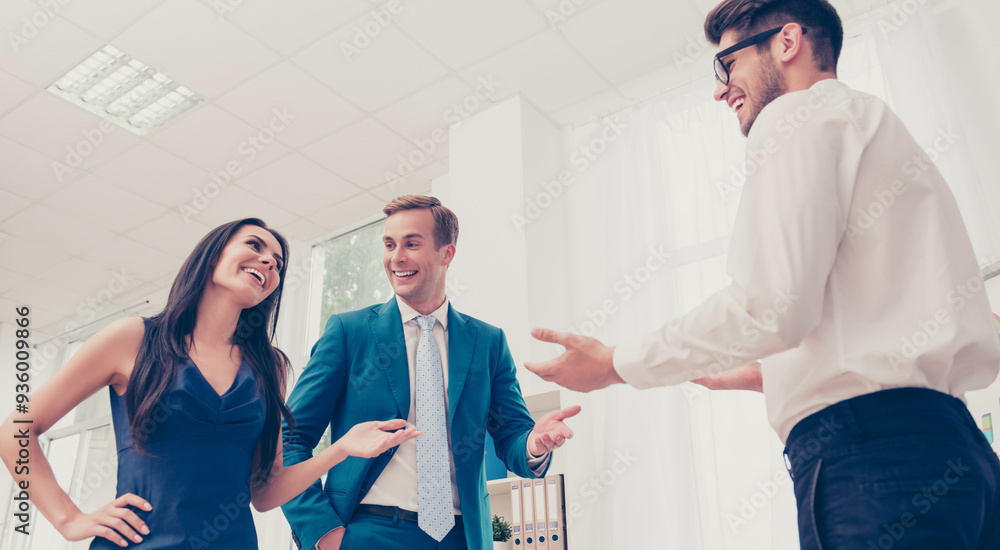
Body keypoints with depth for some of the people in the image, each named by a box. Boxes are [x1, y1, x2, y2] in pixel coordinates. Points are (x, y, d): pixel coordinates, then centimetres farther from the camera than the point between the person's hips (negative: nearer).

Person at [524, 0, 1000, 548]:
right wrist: (766, 375, 28)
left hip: (870, 456, -10)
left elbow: (769, 307, -19)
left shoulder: (800, 115, -3)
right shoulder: (881, 130, 26)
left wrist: (615, 364, -6)